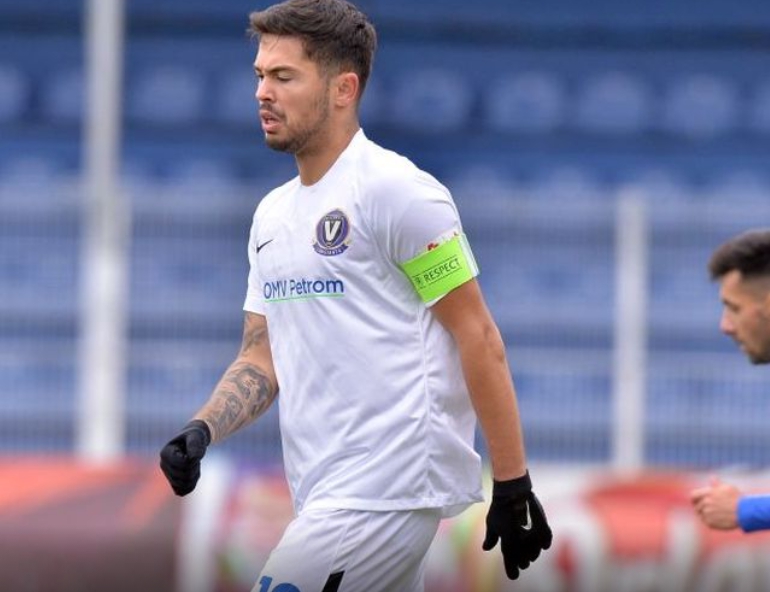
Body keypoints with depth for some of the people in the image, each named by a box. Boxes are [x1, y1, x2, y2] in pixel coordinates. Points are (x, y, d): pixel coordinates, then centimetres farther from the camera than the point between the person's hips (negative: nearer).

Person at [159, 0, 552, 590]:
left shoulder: (395, 190, -9)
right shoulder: (272, 213, 16)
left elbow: (479, 340, -9)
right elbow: (263, 357, 18)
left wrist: (513, 486, -11)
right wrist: (202, 431, -1)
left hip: (386, 494, -8)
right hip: (327, 495, 8)